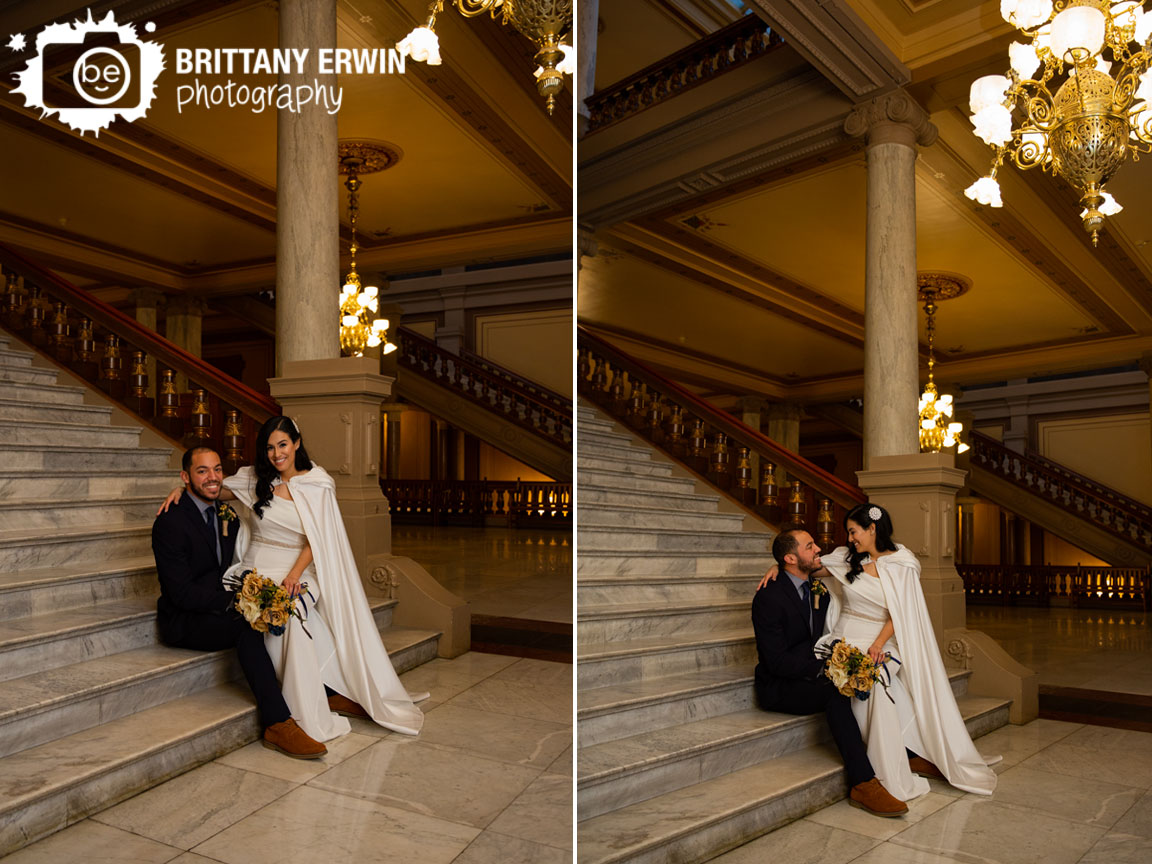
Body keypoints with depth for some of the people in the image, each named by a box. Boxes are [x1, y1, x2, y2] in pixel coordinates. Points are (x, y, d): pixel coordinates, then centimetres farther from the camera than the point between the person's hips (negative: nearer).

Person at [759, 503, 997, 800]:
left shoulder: (902, 565, 2)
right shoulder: (846, 558, 8)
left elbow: (898, 614, -2)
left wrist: (878, 644, -17)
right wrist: (779, 567, -2)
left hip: (883, 640, 0)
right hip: (848, 639, 0)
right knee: (876, 682, -31)